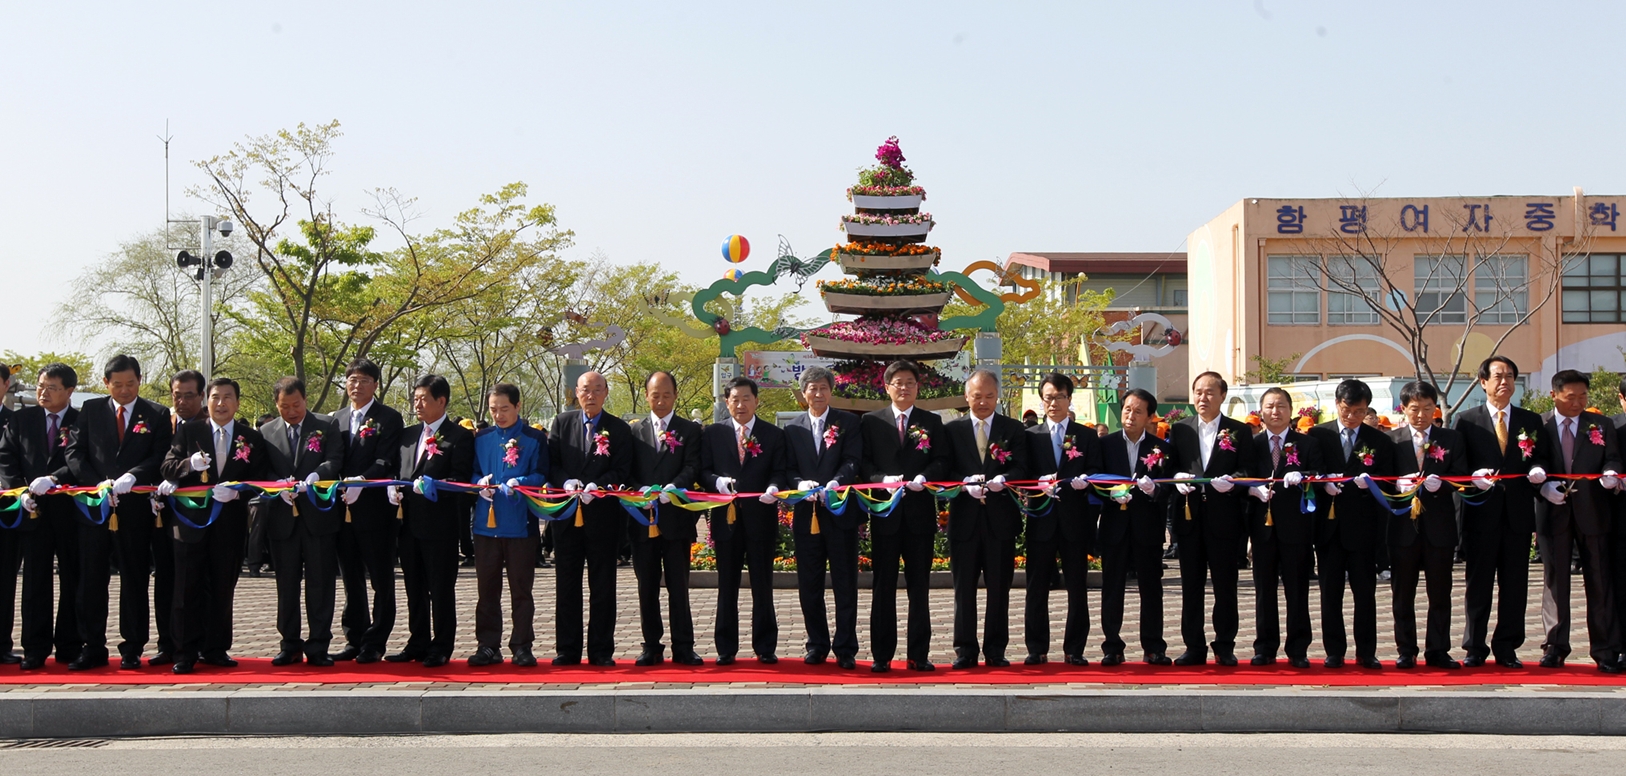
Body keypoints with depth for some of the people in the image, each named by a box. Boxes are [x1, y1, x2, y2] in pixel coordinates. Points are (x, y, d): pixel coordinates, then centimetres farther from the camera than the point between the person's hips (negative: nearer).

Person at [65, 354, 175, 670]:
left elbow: (160, 457, -3)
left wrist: (132, 476, -20)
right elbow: (75, 453, 4)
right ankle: (93, 647, 12)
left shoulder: (157, 415, 5)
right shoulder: (90, 410, 10)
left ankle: (132, 649, 11)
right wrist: (98, 484, -11)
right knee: (91, 579, 4)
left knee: (135, 580, 4)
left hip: (135, 507, -2)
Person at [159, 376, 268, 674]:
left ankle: (215, 649, 16)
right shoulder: (188, 431, 7)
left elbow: (258, 479, 3)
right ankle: (186, 653, 4)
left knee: (222, 588, 7)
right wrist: (189, 464, -21)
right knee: (188, 588, -1)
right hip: (191, 519, -1)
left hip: (230, 523, 1)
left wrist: (235, 491, -17)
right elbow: (167, 468, 0)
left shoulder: (252, 438, 8)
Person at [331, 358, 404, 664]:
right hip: (343, 510, 5)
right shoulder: (336, 419, 16)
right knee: (352, 581, 12)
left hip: (375, 510, -5)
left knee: (381, 581, 1)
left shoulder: (389, 418, -2)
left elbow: (387, 463, -12)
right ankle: (354, 640, 20)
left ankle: (375, 643, 6)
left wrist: (359, 483, -25)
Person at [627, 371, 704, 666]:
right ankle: (651, 647, 13)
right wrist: (640, 493, -12)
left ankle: (683, 647, 6)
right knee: (647, 586, 6)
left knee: (678, 586, 1)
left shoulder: (690, 430, 7)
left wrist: (673, 487, -23)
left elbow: (692, 468, -5)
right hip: (643, 519, 2)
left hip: (676, 517, -2)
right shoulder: (635, 430, 13)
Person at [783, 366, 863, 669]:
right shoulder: (792, 428, 12)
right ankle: (817, 645, 18)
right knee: (809, 586, 7)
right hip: (807, 515, 3)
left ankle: (845, 649, 7)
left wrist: (835, 484, -25)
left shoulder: (848, 423, 4)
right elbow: (788, 469, 6)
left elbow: (853, 461, -7)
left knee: (845, 584, 1)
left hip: (841, 511, -2)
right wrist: (801, 484, -16)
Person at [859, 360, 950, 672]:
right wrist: (884, 480, -16)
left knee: (920, 585, 5)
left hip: (920, 512, 1)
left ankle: (919, 654, 10)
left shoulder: (932, 422, 10)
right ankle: (881, 655, 6)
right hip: (885, 512, -1)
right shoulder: (871, 421, 8)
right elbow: (864, 463, 2)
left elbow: (942, 460, 3)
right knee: (883, 586, 2)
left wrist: (924, 478, -16)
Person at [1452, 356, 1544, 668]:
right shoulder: (1466, 420, 5)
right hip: (1481, 511, -2)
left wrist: (1536, 469, -13)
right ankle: (1475, 648, 11)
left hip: (1518, 513, 2)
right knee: (1478, 584, 3)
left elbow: (1540, 461, 9)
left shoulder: (1531, 421, 11)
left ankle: (1507, 648, 13)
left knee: (1515, 585, 4)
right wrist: (1474, 476, -18)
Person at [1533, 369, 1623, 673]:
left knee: (1599, 581, 1)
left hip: (1592, 513, 0)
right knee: (1554, 580, 6)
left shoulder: (1601, 425, 7)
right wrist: (1543, 485, -19)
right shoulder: (1539, 426, 3)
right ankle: (1555, 647, 13)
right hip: (1553, 512, 0)